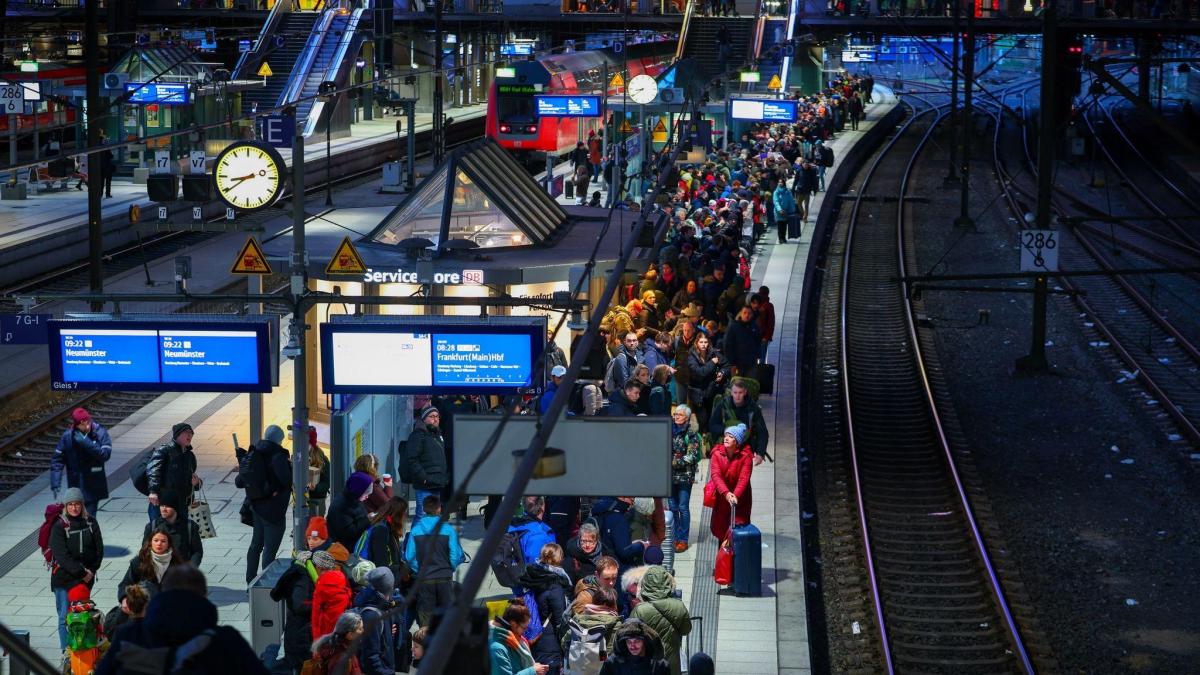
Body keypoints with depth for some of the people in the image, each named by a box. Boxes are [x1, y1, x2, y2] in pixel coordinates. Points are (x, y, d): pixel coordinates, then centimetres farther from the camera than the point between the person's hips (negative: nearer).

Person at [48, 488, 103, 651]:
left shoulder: (90, 523, 1)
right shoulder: (59, 526, -10)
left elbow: (99, 549, 3)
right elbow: (61, 555, -15)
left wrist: (91, 571, -8)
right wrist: (82, 572, -17)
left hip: (86, 577, 3)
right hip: (64, 578, -3)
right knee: (65, 617, -2)